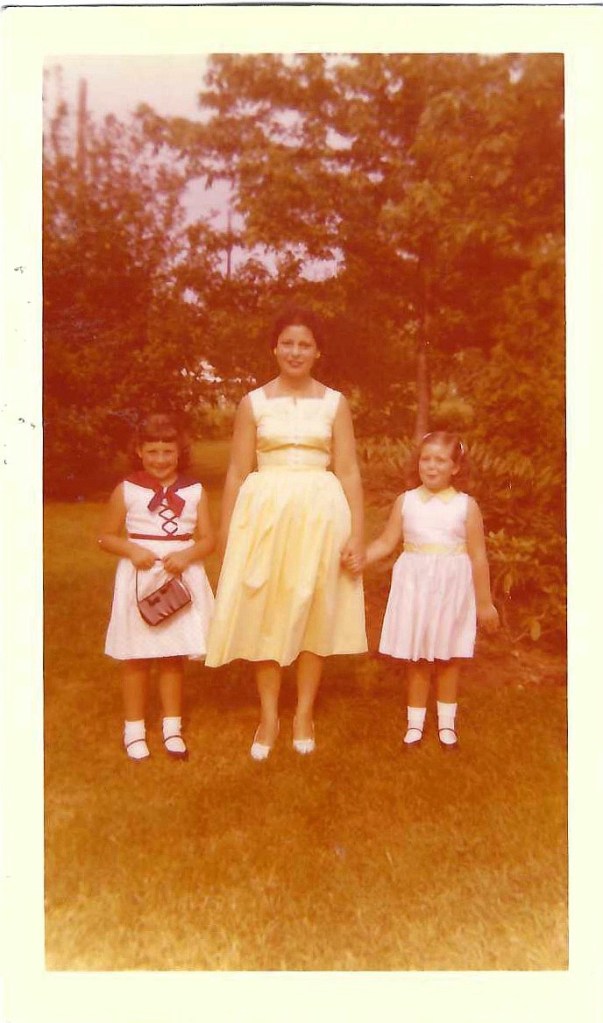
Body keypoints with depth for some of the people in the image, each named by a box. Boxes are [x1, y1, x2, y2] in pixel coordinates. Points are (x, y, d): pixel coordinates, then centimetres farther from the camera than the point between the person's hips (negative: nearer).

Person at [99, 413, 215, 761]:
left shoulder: (194, 491, 0)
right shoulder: (126, 490, -3)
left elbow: (208, 539, 1)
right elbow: (107, 536, 3)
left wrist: (186, 555, -18)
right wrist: (132, 550, -15)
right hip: (140, 580, -1)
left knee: (174, 657, 11)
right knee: (136, 658, 8)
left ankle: (172, 727, 26)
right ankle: (134, 729, 23)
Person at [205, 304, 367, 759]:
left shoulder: (335, 403, 5)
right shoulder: (253, 403, 4)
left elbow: (349, 472, 2)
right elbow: (238, 473, 4)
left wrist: (357, 533, -4)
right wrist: (226, 535, 2)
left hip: (319, 513, 0)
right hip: (265, 513, 0)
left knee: (313, 611, 7)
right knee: (264, 612, 4)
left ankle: (304, 713, 23)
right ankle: (268, 716, 19)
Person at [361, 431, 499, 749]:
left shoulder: (466, 505, -5)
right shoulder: (406, 501, 0)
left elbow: (478, 557, -2)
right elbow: (386, 543, 3)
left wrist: (485, 603, 1)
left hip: (452, 589, -1)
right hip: (415, 586, 1)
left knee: (448, 658, 12)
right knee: (417, 658, 8)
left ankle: (446, 721, 30)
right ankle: (415, 722, 24)